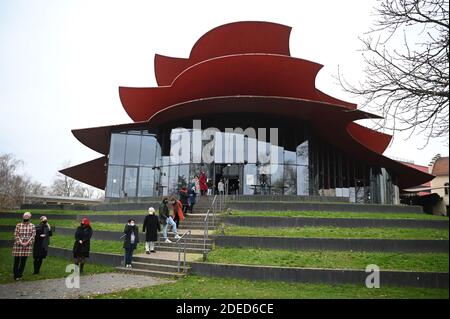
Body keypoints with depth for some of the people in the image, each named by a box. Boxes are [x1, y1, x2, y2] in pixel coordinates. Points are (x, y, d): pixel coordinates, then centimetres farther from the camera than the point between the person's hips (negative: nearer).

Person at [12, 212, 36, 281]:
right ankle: (16, 275, 15)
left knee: (23, 261, 4)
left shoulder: (32, 226, 2)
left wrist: (27, 243, -13)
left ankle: (20, 275, 16)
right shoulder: (18, 225, 1)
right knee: (16, 261, 4)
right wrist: (21, 242, -14)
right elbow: (16, 235, -3)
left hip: (27, 246, 0)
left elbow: (33, 236, -1)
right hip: (18, 245, 0)